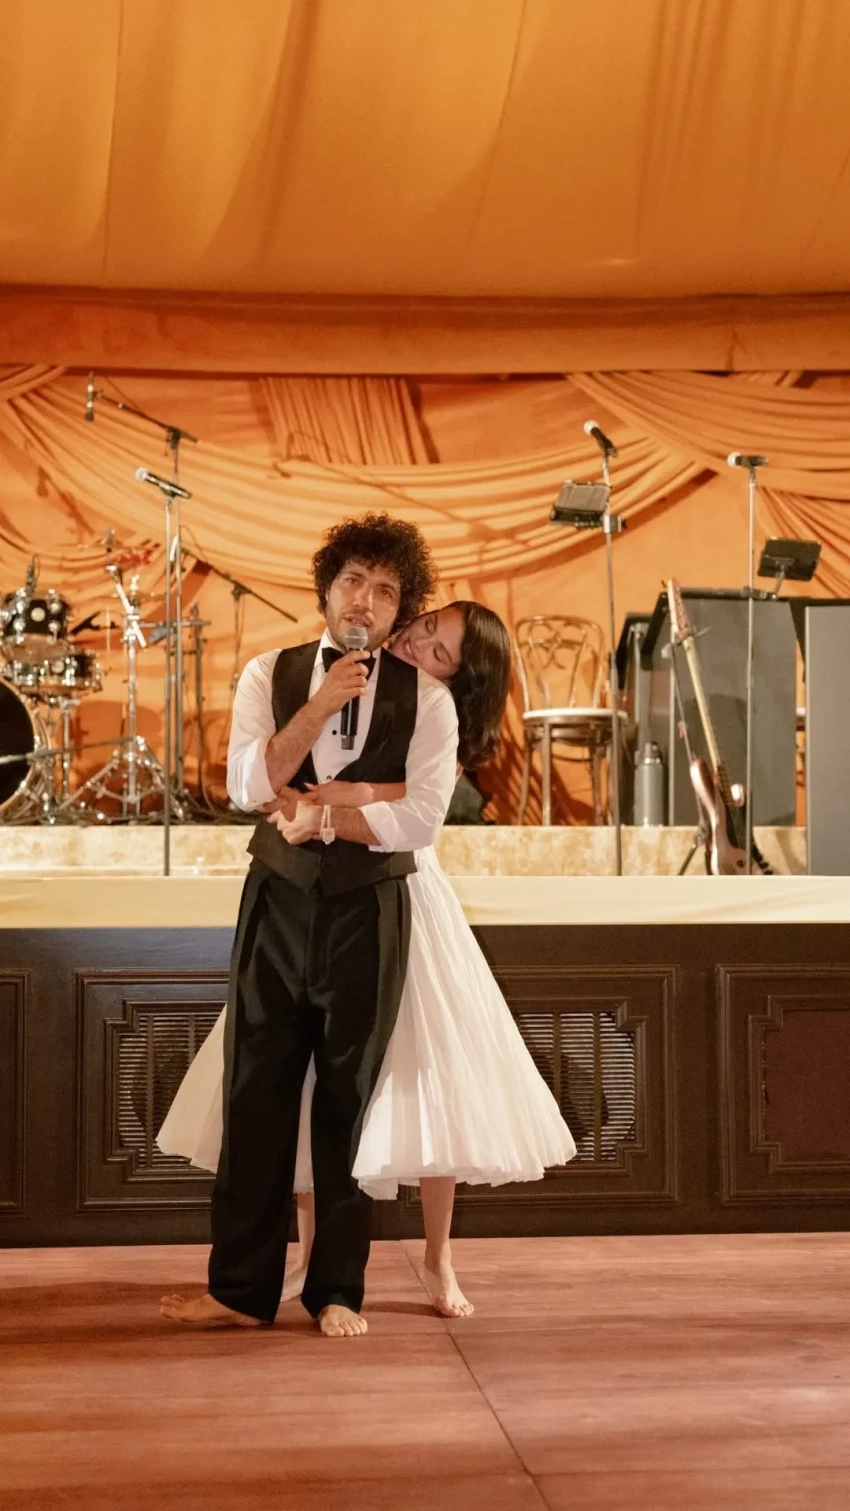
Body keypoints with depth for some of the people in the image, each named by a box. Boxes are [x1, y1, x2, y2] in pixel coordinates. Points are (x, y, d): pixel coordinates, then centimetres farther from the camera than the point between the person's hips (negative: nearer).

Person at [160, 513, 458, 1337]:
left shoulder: (423, 696, -2)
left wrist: (318, 819, -10)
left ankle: (337, 1290, 17)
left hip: (368, 907, -2)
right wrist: (322, 703, -17)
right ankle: (240, 1287, 13)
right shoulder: (269, 675, 4)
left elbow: (420, 818, -11)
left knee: (349, 1099, 5)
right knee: (256, 1091, 4)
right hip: (278, 898, 2)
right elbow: (249, 785, -10)